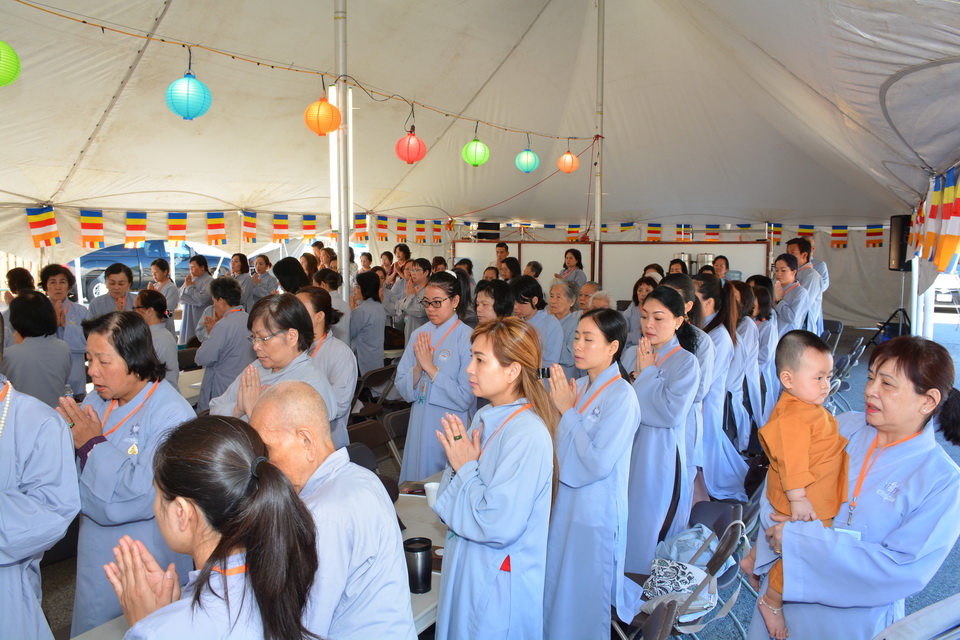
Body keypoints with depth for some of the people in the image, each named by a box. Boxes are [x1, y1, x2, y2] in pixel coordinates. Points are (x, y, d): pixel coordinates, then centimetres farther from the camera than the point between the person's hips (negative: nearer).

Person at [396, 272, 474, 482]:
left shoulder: (467, 338, -12)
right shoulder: (419, 335, 5)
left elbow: (465, 398, -17)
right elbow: (403, 389, 3)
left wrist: (431, 368, -18)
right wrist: (418, 368, -15)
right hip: (419, 429, 5)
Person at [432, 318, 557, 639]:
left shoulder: (528, 435, -24)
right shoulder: (485, 417, 2)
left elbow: (499, 526, -28)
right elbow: (452, 498, 8)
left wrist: (465, 468, -18)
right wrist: (457, 465, -12)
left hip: (498, 585, -8)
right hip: (466, 566, 8)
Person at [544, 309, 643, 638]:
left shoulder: (621, 396, -18)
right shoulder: (578, 386, 2)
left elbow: (596, 463, -23)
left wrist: (567, 412, -19)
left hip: (594, 513, -7)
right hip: (564, 502, 7)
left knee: (584, 600, 10)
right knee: (556, 593, 20)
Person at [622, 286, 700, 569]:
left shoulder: (686, 362, -8)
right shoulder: (631, 355, 8)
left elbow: (672, 413, -20)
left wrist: (647, 373, -12)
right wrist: (636, 374, -8)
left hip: (659, 458, -5)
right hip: (626, 451, 5)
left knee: (648, 530, 4)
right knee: (621, 528, 12)